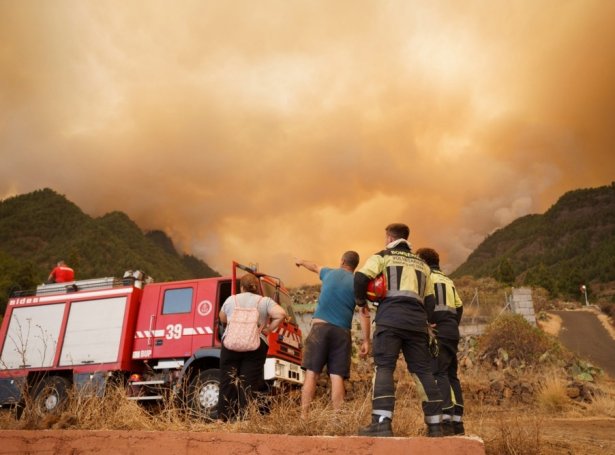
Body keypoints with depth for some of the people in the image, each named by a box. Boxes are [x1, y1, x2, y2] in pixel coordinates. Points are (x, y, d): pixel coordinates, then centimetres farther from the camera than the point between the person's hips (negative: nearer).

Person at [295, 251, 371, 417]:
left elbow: (315, 267, 38)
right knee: (337, 377, -1)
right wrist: (366, 340, -3)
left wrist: (302, 262, 59)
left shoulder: (330, 273, 15)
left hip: (320, 327, 0)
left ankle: (304, 417, -7)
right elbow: (364, 313, -1)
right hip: (342, 332, 0)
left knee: (311, 374, -3)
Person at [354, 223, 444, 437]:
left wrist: (361, 301, 12)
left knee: (384, 367, -8)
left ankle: (382, 423, -18)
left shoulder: (382, 256, 12)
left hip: (390, 318, -4)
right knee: (423, 370, 7)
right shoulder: (421, 264, 27)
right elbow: (429, 300, 23)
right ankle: (435, 425, 7)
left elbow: (360, 278, -4)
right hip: (417, 321, 5)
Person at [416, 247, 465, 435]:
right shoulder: (448, 281, 24)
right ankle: (457, 421, 11)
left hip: (437, 332, -8)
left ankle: (446, 421, -21)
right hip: (452, 332, 8)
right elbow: (459, 307, 21)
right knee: (451, 375, 11)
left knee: (438, 374, -12)